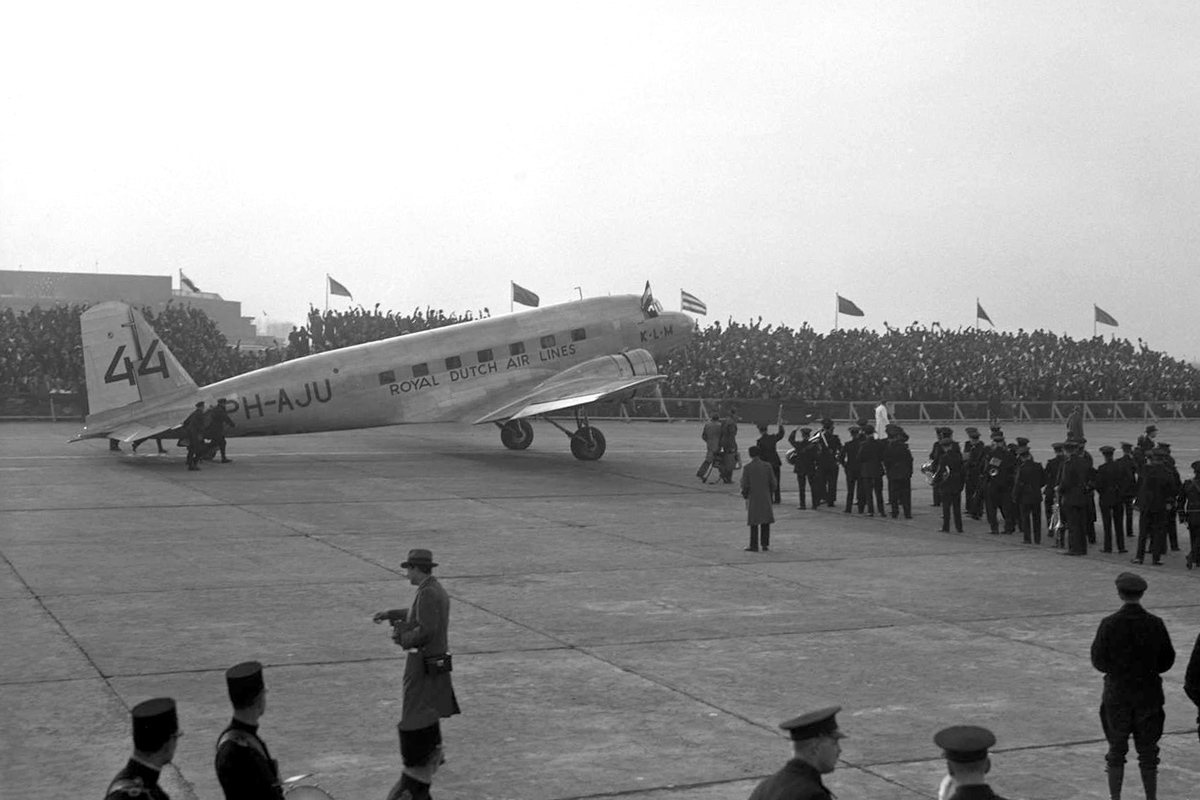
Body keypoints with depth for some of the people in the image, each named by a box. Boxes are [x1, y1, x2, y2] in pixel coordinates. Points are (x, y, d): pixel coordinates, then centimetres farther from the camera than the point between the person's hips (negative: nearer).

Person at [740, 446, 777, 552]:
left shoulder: (748, 468, -10)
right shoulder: (767, 466, -3)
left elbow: (745, 485, -9)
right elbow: (773, 483, 0)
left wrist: (745, 494, 8)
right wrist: (771, 494, 14)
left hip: (753, 498, -2)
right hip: (766, 498, 2)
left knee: (754, 523, 4)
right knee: (765, 522, 11)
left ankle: (754, 546, 5)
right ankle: (765, 544, 12)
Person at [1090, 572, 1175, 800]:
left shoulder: (1109, 624, -13)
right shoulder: (1156, 624, -8)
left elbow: (1099, 661, -8)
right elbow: (1166, 661, -1)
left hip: (1117, 695, -1)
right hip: (1149, 695, 1)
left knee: (1117, 750, 12)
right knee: (1147, 752, 12)